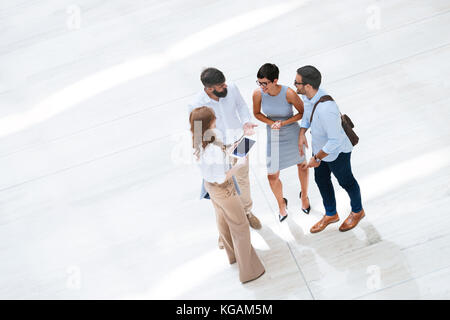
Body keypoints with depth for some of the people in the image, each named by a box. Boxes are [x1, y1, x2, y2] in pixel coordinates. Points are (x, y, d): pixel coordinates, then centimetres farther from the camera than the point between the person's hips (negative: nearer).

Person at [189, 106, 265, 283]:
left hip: (209, 185, 9)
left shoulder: (198, 141, -12)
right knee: (240, 227, 8)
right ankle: (248, 270, 21)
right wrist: (240, 165, -19)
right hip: (223, 189, -9)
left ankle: (233, 254, 54)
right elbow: (221, 179, -28)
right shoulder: (214, 149, -38)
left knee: (223, 220, 29)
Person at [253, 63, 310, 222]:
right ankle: (281, 203, 34)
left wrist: (284, 123, -23)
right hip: (273, 136, 2)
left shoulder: (288, 93, -28)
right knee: (272, 176, 4)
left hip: (292, 134, -1)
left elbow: (303, 112, -14)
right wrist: (272, 123, -17)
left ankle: (304, 195, 50)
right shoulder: (258, 94, -20)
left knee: (302, 165, 21)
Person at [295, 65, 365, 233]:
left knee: (346, 181, 19)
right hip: (319, 145, 8)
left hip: (337, 151, -8)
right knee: (321, 180, 24)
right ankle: (331, 214, 49)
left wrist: (317, 158, -24)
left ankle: (357, 211, 49)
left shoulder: (326, 109, -42)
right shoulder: (308, 95, -15)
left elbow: (335, 140, -34)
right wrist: (302, 133, -5)